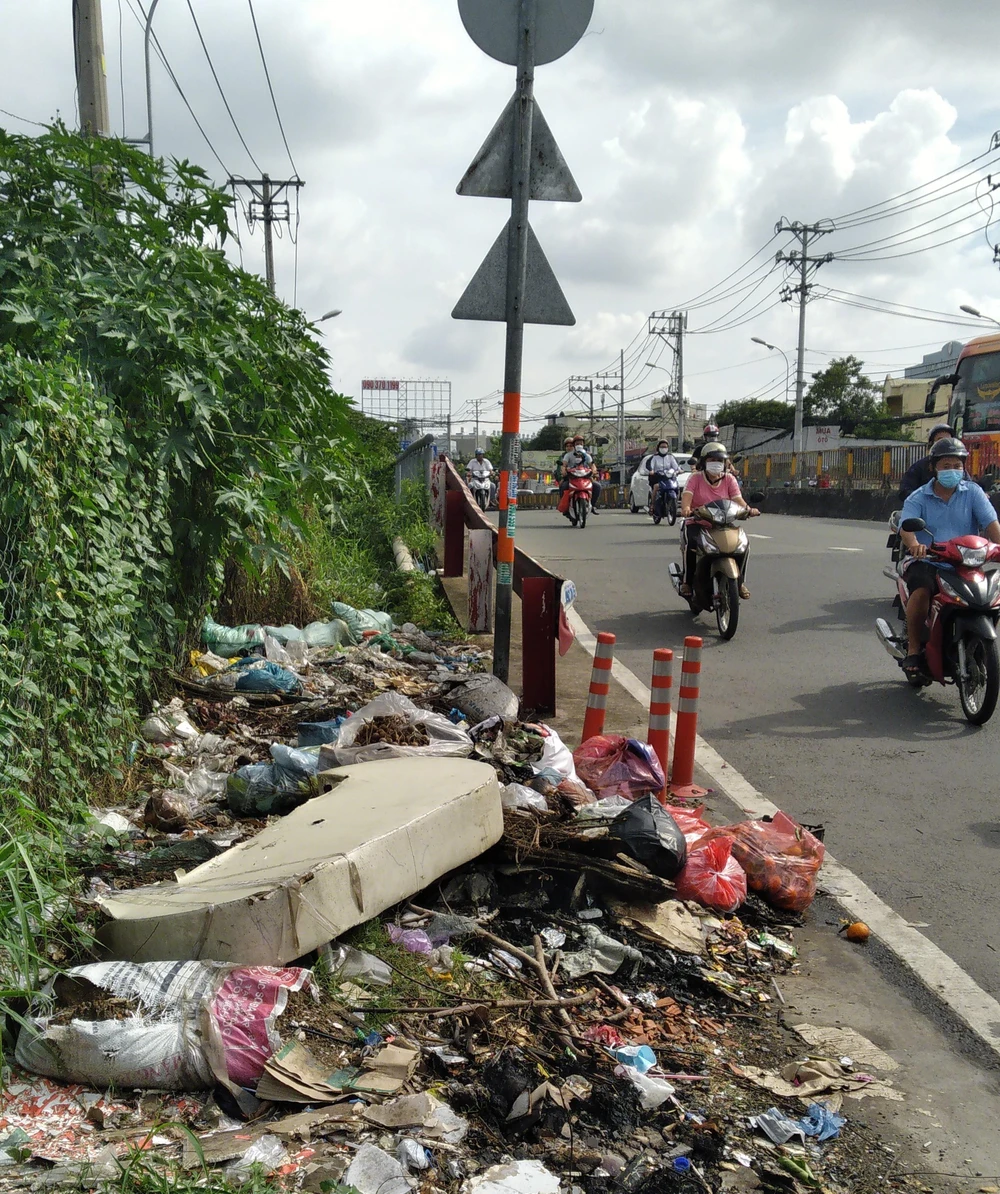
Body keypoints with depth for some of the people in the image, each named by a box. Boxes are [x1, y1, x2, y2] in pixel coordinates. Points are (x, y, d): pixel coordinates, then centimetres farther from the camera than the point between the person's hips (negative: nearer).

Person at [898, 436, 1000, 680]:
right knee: (921, 591, -33)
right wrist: (914, 545, -36)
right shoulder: (918, 498, 5)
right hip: (927, 561, -2)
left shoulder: (973, 492, 8)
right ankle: (914, 649, -18)